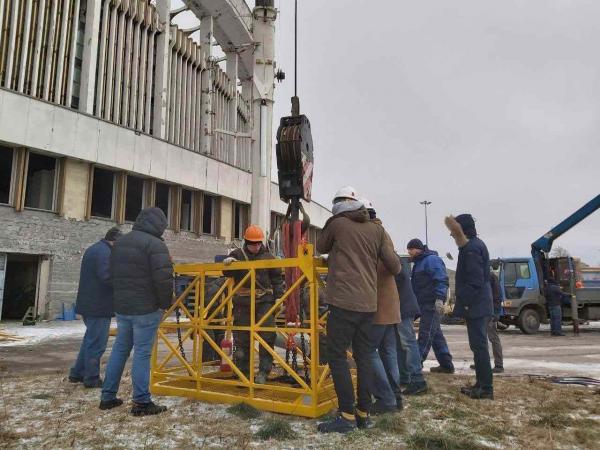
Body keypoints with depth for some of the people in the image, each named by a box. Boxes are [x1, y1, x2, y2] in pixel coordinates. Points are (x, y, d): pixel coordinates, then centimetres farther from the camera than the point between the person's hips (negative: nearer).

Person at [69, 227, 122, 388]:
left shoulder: (93, 249, 16)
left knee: (90, 339, 21)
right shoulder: (104, 252, -17)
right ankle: (92, 378, 9)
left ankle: (77, 373, 29)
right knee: (96, 343, 0)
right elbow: (107, 277, -28)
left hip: (88, 304, 10)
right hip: (98, 306, -10)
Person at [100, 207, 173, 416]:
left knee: (119, 350, 17)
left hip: (121, 307, 8)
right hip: (146, 309, -7)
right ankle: (141, 402, 5)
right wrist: (165, 303, -8)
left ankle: (108, 396, 25)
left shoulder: (120, 242, 12)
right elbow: (164, 279, -22)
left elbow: (114, 274, 18)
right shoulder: (155, 244, -16)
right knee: (142, 354, -2)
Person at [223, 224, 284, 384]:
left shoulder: (268, 256, 7)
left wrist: (279, 296, -1)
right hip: (243, 302, 1)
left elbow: (277, 279, 9)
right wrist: (228, 263, -14)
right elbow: (227, 273, 7)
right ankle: (243, 372, 18)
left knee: (267, 336, -6)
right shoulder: (238, 254, 7)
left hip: (264, 301, 0)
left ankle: (264, 371, 4)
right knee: (242, 338, 6)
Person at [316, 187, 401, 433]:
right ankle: (363, 413, 18)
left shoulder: (336, 223, -1)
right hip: (368, 303, 5)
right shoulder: (377, 230, 8)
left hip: (343, 301, -5)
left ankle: (347, 416, 1)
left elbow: (321, 248, 17)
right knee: (363, 356, 13)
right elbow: (394, 266, 4)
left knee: (337, 356, 1)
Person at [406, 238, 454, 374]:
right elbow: (416, 284, 27)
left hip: (432, 303, -10)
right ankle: (446, 364, 20)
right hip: (425, 304, 10)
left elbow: (441, 280, -20)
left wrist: (439, 298, -28)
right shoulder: (419, 262, 20)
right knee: (436, 334, 13)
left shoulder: (432, 259, -10)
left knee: (425, 333, -8)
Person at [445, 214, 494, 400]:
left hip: (475, 306, -10)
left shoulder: (471, 248, -16)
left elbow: (476, 281, -22)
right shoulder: (476, 244, 16)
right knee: (479, 345, 15)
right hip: (480, 306, 10)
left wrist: (465, 302, -19)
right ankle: (481, 384, 23)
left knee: (479, 346, -4)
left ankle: (486, 388, 2)